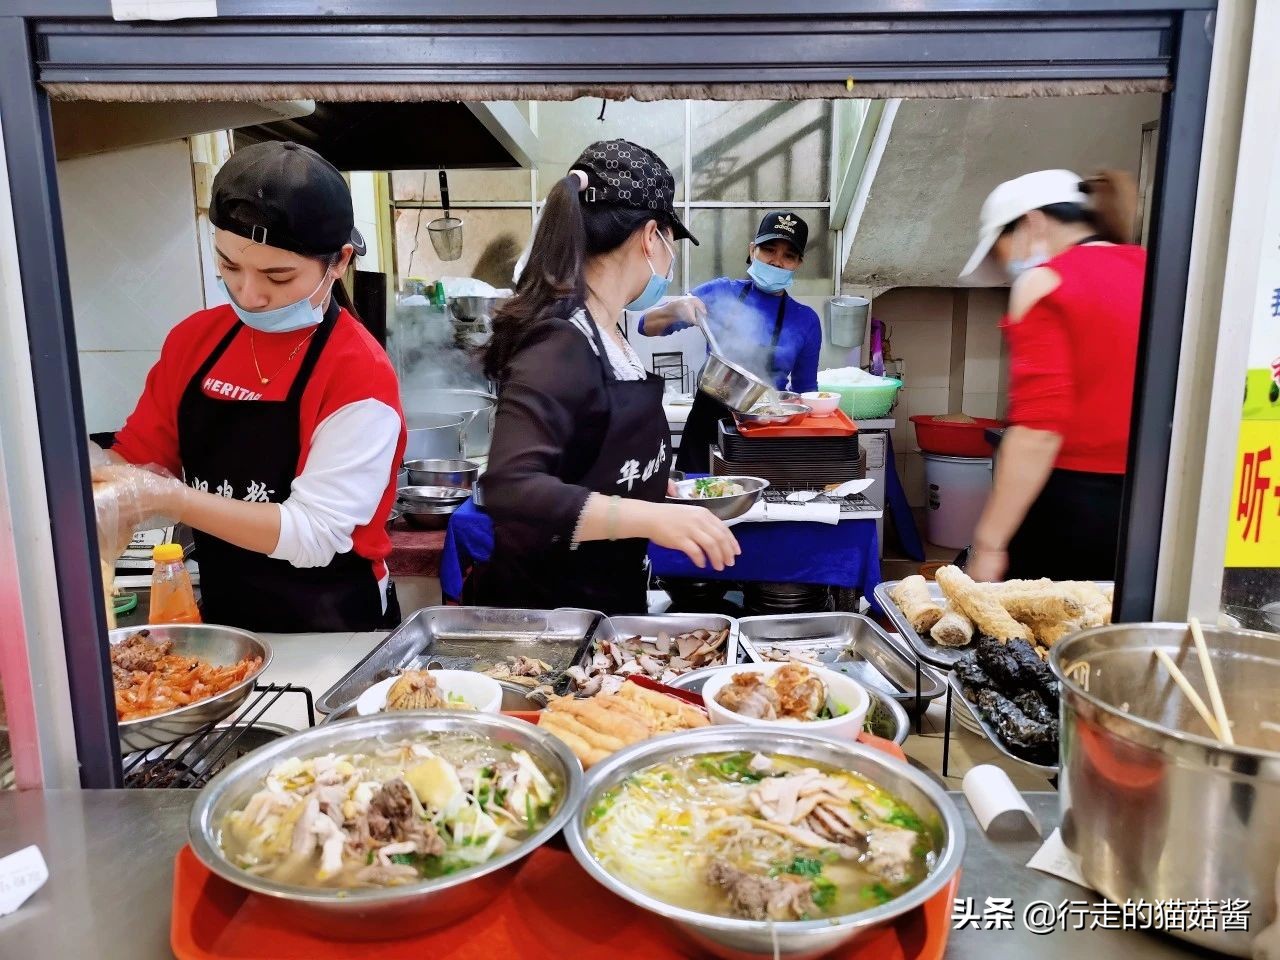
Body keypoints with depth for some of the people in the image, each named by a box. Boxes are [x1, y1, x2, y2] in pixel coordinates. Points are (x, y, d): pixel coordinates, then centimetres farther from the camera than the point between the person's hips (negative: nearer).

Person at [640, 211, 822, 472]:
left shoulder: (806, 320, 1)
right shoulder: (721, 292, -1)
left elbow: (805, 389, 10)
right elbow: (648, 327, -1)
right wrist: (676, 308, -21)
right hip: (708, 424, 0)